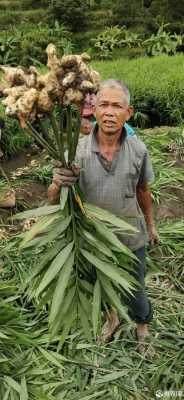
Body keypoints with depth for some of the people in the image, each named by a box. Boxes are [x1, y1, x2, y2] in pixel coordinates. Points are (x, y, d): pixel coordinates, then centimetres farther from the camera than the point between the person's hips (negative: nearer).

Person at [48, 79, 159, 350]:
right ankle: (112, 315, 59)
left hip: (131, 238, 0)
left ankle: (142, 323, 53)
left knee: (135, 290, 20)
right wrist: (58, 184, -39)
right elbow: (53, 200, -16)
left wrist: (150, 224, 13)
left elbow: (142, 191, 1)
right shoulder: (77, 150, -20)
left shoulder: (138, 150, -16)